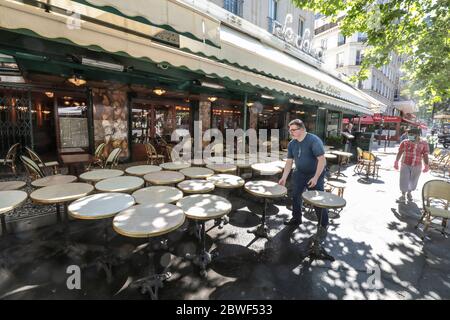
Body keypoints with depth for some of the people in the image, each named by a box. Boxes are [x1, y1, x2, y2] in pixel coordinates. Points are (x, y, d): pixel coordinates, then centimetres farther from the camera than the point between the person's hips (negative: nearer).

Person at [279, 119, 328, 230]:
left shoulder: (314, 140, -20)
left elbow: (322, 160, -22)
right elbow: (289, 162, 2)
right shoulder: (292, 144, -2)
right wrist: (284, 178, -5)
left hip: (315, 174, -6)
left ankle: (324, 224, 20)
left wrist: (315, 177, -25)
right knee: (295, 196, 9)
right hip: (299, 173, 6)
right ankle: (296, 218, 29)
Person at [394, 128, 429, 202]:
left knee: (413, 181, 13)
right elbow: (400, 152, -1)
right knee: (404, 180, 0)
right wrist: (396, 161, -5)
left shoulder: (423, 144, -5)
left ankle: (409, 193, 35)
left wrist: (426, 165, -6)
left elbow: (425, 155, -2)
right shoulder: (405, 142, -6)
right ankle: (403, 195, 15)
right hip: (405, 165, -1)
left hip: (417, 166, 1)